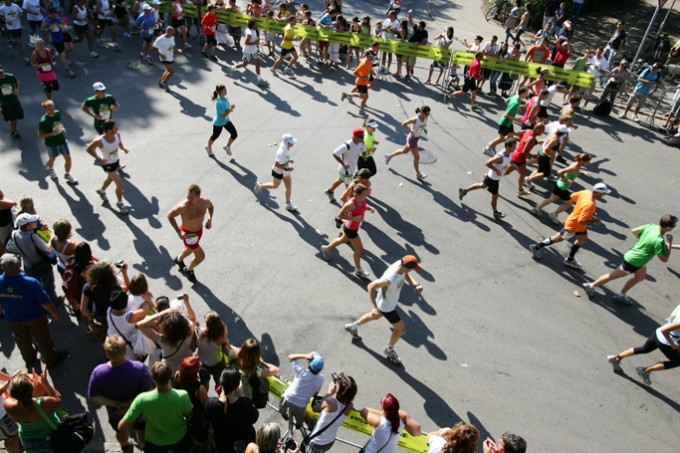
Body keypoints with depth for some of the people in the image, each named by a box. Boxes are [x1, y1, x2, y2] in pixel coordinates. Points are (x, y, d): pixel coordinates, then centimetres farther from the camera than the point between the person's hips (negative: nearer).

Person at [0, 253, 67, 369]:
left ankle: (29, 359, 53)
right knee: (42, 338, 20)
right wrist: (54, 312, -5)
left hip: (12, 319, 4)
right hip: (34, 317, -4)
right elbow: (45, 302, -25)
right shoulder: (30, 283, -36)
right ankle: (51, 359, 41)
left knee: (22, 340, 28)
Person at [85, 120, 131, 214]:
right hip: (108, 164, -6)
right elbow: (88, 149, -16)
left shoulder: (117, 135, -19)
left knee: (110, 178, 32)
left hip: (116, 161, 6)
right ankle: (120, 203, 20)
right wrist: (99, 158, -24)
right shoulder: (99, 141, -33)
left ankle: (101, 191, 62)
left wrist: (124, 148, -20)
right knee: (120, 185, -5)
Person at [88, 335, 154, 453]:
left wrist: (116, 404, -18)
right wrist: (130, 403, -21)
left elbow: (92, 397, -18)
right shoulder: (139, 368, -37)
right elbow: (149, 392, -27)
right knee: (143, 435, 29)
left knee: (121, 431, 36)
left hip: (115, 412, 3)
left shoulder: (98, 372, -32)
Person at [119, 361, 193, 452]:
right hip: (180, 438, 0)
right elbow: (188, 414, -12)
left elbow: (121, 427, -25)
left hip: (155, 442, 0)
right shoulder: (182, 396, -34)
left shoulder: (142, 399, -35)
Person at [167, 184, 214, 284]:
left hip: (199, 230, 6)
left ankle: (179, 260, 66)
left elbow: (210, 206, 3)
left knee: (190, 249, 33)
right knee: (201, 256, 2)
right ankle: (188, 270, 34)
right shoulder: (183, 207, -36)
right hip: (188, 233, -6)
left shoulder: (205, 201, -24)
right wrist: (179, 232, -22)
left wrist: (210, 219, -11)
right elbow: (170, 216, -19)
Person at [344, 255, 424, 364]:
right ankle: (389, 349, 38)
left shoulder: (400, 264, -23)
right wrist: (374, 307, -34)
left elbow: (406, 275, -1)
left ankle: (353, 326, 57)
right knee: (401, 329, 10)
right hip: (386, 306, -8)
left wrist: (415, 285, -18)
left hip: (391, 301, 8)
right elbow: (371, 286, -32)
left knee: (376, 316, 35)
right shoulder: (390, 279, -44)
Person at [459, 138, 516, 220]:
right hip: (493, 178, -9)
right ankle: (495, 212, 31)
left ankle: (464, 191, 44)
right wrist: (497, 171, -30)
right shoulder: (500, 157, -37)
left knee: (483, 185, 29)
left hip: (497, 177, 9)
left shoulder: (510, 153, -11)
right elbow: (487, 163, -32)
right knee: (495, 196, 8)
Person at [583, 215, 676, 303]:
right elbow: (664, 259, -22)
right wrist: (669, 245, -13)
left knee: (641, 276, 28)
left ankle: (621, 295, 37)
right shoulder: (659, 241, -31)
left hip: (632, 253, 9)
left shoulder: (650, 226, -9)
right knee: (613, 275, 10)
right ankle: (592, 285, 25)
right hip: (632, 262, -9)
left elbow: (634, 231, 7)